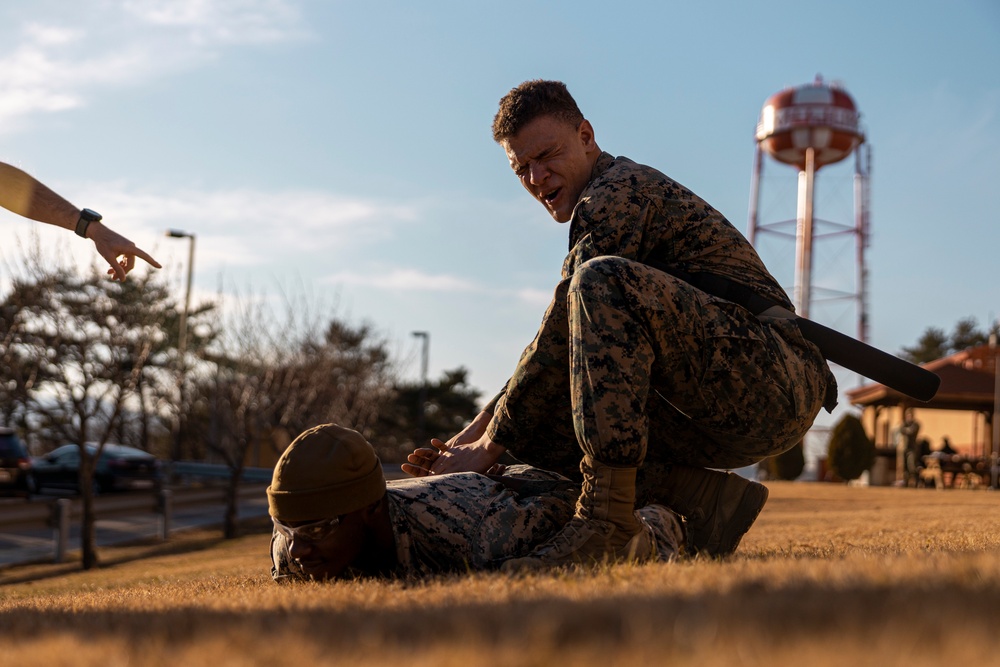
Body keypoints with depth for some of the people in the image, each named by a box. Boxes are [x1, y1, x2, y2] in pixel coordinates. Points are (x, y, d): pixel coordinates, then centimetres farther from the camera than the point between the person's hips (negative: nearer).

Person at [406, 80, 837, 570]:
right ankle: (706, 497, -7)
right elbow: (577, 350, 23)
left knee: (603, 281, -30)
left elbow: (559, 341, -12)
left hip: (770, 382, -10)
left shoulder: (617, 192, -7)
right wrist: (474, 432, 14)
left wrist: (491, 443, -4)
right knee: (532, 420, 4)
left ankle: (607, 516, -32)